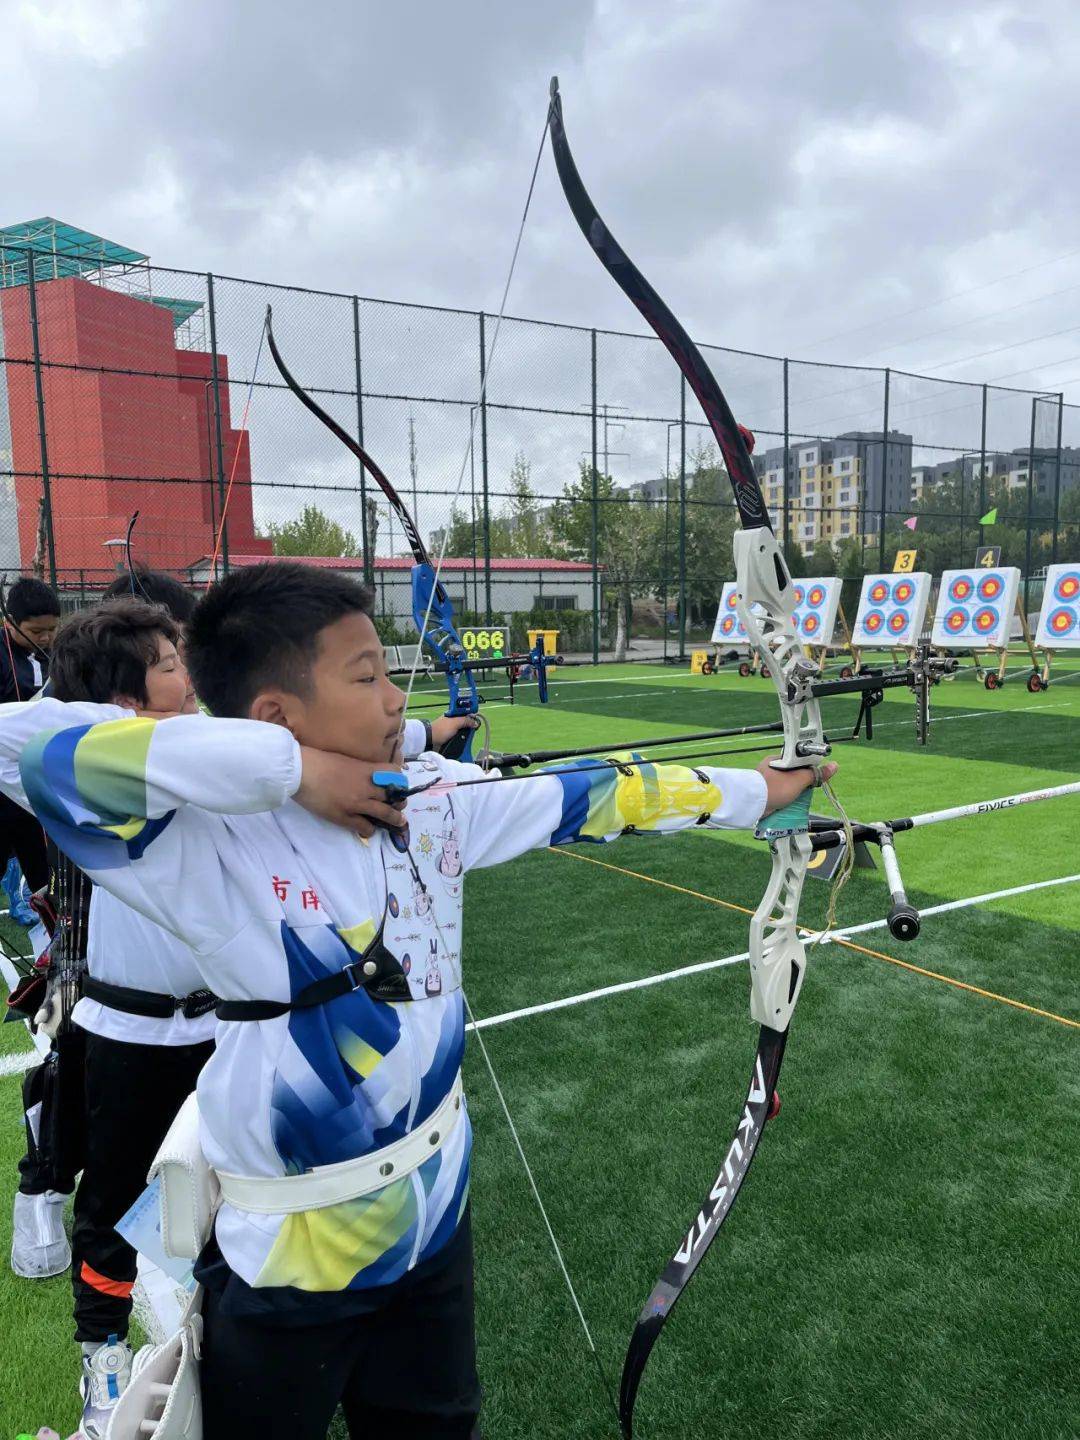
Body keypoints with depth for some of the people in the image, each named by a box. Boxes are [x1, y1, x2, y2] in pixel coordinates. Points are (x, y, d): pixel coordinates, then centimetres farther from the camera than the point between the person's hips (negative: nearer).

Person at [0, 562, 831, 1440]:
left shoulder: (434, 798, -10)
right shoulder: (210, 846, -26)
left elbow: (588, 797, -2)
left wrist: (757, 790, 5)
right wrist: (284, 769, -37)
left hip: (436, 1209, 5)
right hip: (287, 1256, -5)